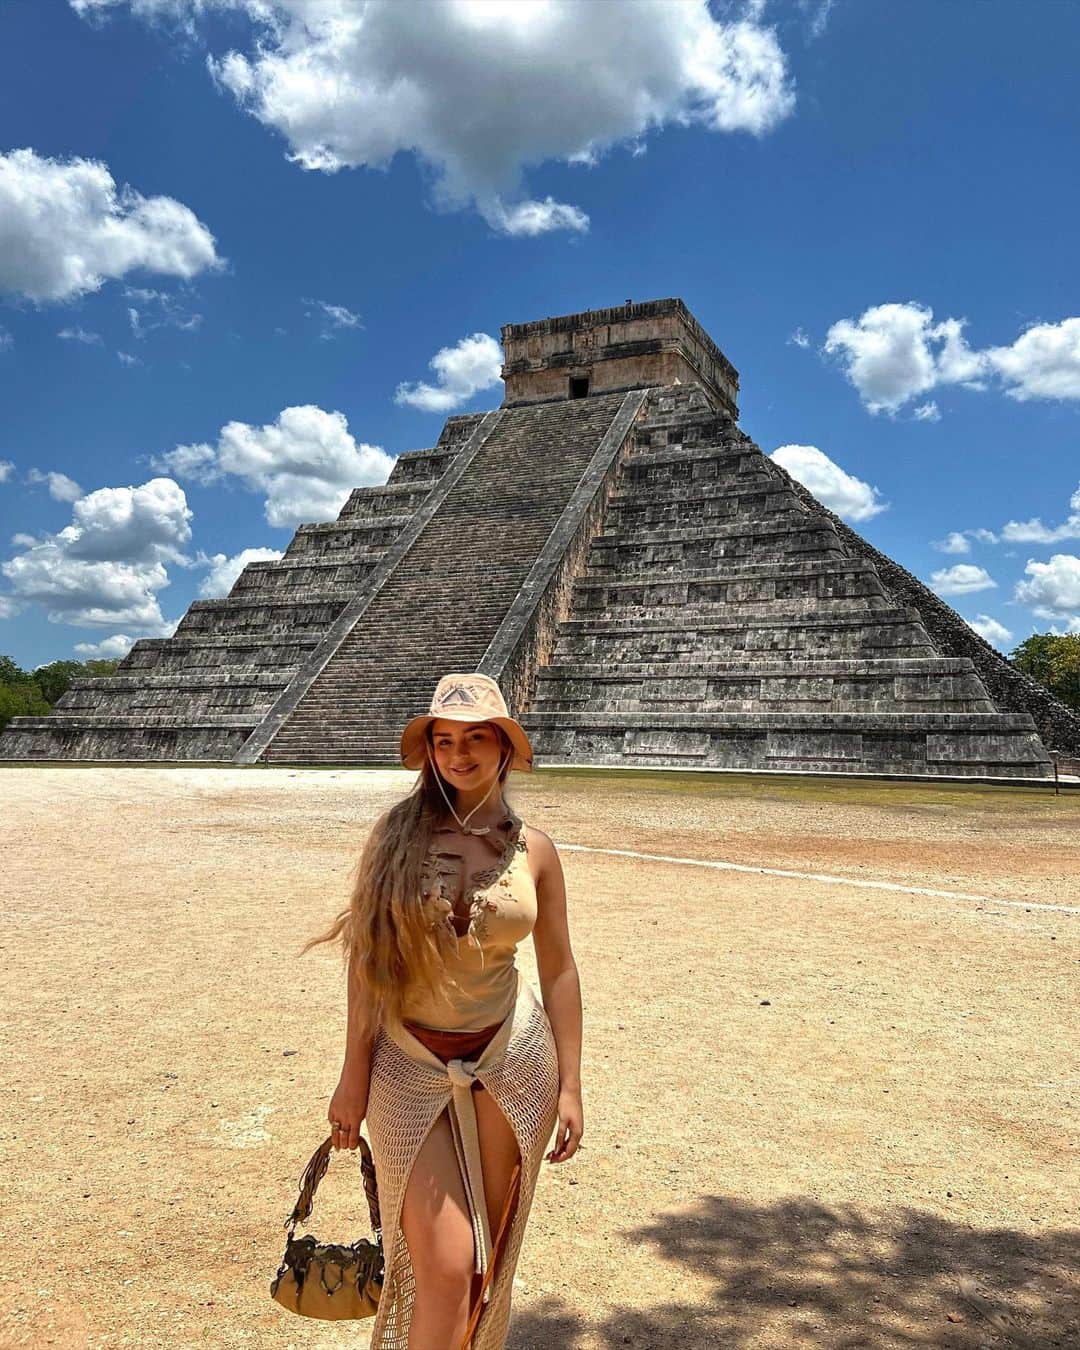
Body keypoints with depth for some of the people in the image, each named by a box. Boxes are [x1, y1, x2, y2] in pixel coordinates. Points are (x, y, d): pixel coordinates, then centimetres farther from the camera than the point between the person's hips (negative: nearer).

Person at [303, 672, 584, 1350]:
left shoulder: (533, 849, -2)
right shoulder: (397, 834, -5)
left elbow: (558, 968, 4)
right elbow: (367, 957, -2)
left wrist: (570, 1085, 3)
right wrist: (354, 1074, -3)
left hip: (511, 1061, 2)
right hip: (411, 1066, -1)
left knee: (491, 1254, 13)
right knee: (444, 1264, -6)